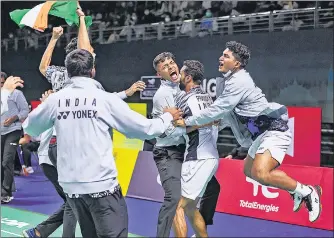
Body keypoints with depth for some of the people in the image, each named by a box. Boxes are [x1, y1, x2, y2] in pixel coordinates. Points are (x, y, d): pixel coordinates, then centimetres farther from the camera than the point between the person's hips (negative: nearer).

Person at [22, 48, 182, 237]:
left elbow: (30, 127, 16)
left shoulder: (56, 99, 0)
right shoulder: (106, 99, -8)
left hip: (70, 185, 5)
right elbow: (145, 129, -2)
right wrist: (168, 117, 17)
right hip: (101, 184, -5)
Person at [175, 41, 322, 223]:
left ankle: (307, 192, -12)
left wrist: (188, 122, -13)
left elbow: (218, 110, -22)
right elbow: (225, 112, 20)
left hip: (274, 130, -11)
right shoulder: (227, 81, 13)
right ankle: (295, 191, 27)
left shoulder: (239, 81, -18)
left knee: (260, 173, -27)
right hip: (262, 133, 11)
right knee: (249, 170, 20)